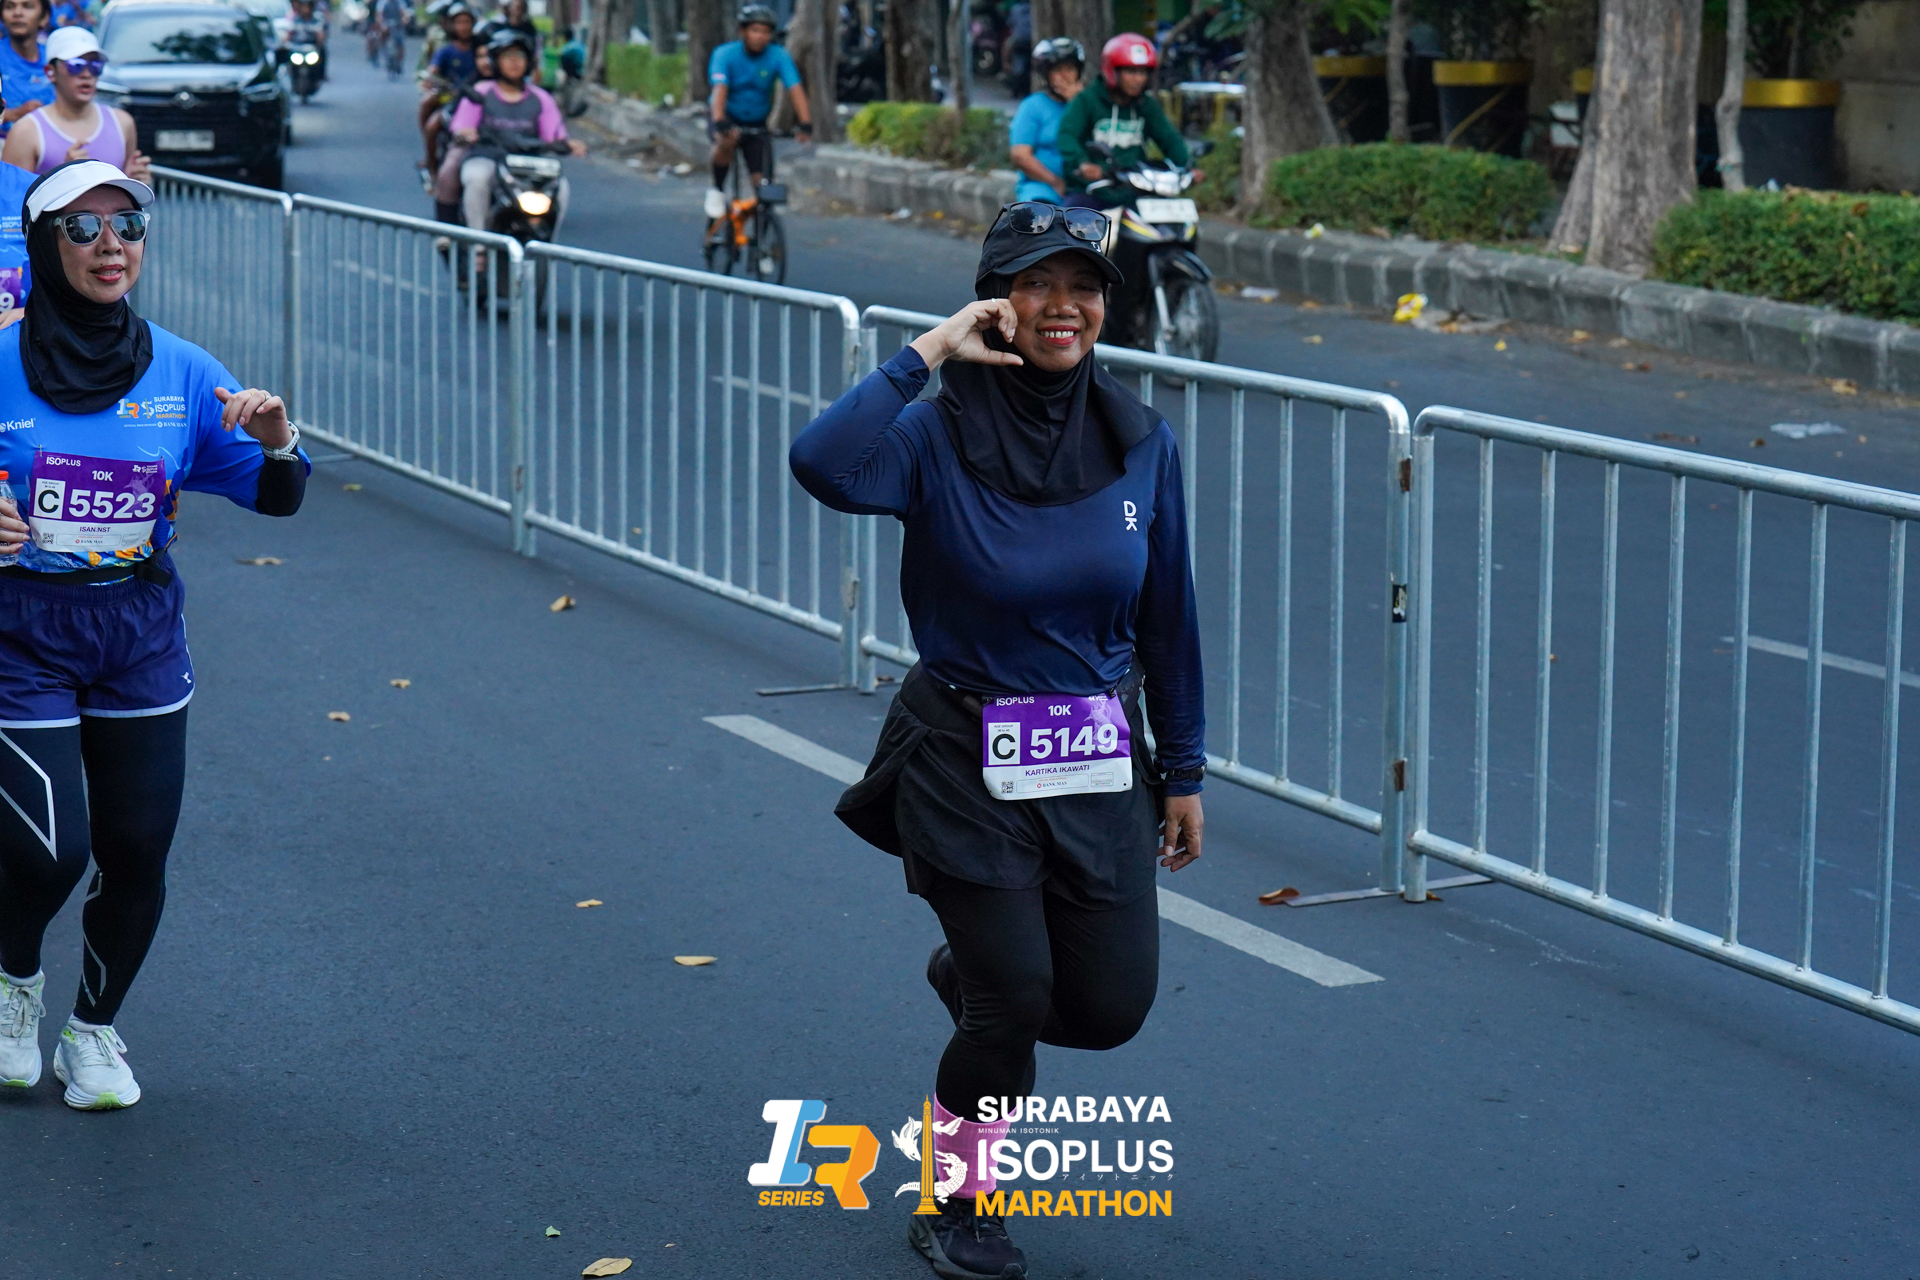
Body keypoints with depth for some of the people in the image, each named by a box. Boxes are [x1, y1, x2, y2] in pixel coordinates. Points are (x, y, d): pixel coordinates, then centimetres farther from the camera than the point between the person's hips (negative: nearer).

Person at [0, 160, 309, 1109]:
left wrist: (276, 440, -18)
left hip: (141, 636, 3)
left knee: (137, 853, 3)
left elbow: (279, 499, 4)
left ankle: (95, 1030, 27)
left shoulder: (180, 372, 1)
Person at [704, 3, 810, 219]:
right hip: (728, 118, -2)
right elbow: (720, 89, -32)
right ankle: (717, 190, -13)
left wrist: (805, 123, -40)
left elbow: (795, 89, -25)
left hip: (756, 123, 2)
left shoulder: (778, 56, -14)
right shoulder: (725, 54, -19)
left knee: (763, 183, -12)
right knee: (727, 141, -36)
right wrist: (720, 122, -50)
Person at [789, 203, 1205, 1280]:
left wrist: (1184, 770, 9)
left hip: (1101, 765, 4)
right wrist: (929, 353, -26)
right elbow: (824, 464, -34)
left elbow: (1168, 616, 7)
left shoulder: (1143, 444, -1)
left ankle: (969, 974, 39)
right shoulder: (937, 440, -12)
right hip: (967, 761, -4)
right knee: (1016, 1001, -4)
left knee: (1111, 1007, 4)